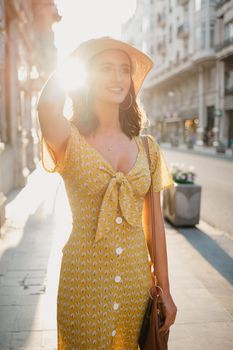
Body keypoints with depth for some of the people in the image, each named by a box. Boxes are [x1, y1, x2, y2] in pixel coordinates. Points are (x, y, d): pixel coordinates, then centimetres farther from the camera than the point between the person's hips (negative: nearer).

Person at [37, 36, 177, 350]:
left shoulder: (147, 148, 2)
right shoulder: (71, 141, -7)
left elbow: (156, 222, 4)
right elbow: (47, 106, -30)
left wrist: (165, 291, 6)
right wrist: (75, 58, -9)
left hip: (137, 278, 3)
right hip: (83, 280, -3)